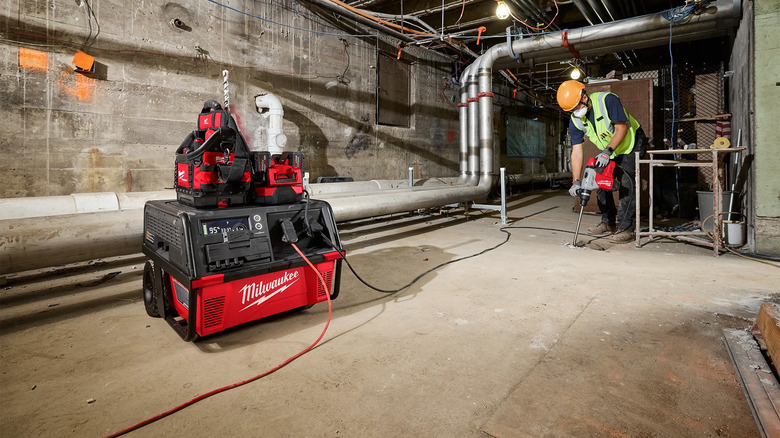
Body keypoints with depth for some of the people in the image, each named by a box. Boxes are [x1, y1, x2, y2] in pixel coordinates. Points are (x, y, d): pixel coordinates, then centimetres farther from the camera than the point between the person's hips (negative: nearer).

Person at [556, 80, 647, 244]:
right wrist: (576, 182, -23)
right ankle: (608, 223, 17)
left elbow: (622, 129, -28)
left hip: (632, 143, -6)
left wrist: (607, 151, -41)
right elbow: (576, 152, -15)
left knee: (626, 183, -18)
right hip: (609, 150, 7)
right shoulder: (575, 120, -12)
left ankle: (626, 229, -16)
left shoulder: (608, 100, -28)